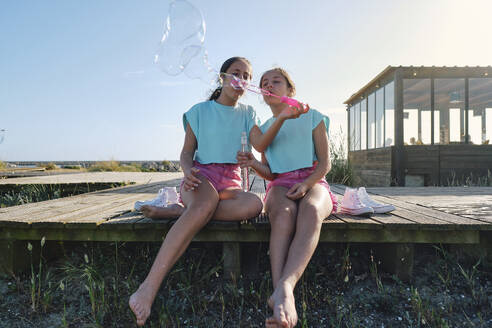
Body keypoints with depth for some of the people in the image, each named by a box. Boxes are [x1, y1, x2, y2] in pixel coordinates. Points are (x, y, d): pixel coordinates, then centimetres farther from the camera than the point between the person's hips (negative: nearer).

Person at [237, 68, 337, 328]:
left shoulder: (312, 117, 12)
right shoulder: (264, 129, 19)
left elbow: (325, 163, 5)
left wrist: (306, 184, -15)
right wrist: (253, 164, -6)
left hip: (313, 182, -1)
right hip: (280, 185, 1)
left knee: (311, 211, -39)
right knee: (284, 214, -36)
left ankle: (285, 287, -57)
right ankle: (282, 299, -50)